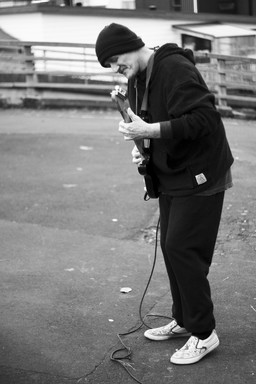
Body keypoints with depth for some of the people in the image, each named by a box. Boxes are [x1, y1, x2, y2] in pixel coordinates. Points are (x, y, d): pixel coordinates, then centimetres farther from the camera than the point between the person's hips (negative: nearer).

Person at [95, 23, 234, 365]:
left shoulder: (175, 68, -20)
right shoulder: (136, 81, 9)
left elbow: (204, 118, -28)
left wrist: (150, 131, -28)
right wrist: (141, 147, 1)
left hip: (199, 176, -9)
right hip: (171, 176, 9)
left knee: (182, 250, -9)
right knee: (170, 247, 13)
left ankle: (204, 333, 4)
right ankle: (183, 321, 28)